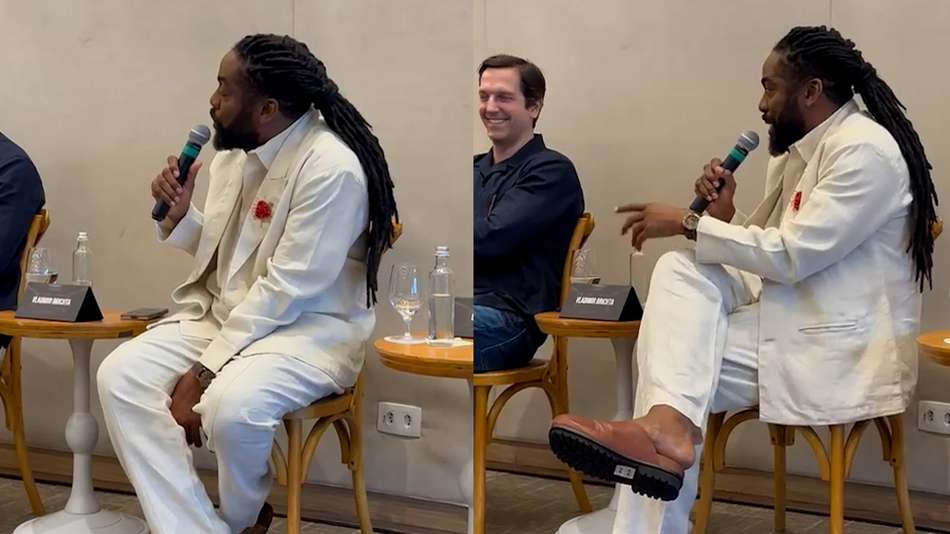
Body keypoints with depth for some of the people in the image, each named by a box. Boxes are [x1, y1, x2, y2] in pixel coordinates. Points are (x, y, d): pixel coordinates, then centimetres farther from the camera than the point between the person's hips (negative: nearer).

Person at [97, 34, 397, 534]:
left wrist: (202, 370, -22)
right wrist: (180, 215, -5)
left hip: (308, 328, -7)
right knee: (121, 375, -13)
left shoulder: (332, 169, -21)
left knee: (230, 404, -33)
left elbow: (286, 290, -22)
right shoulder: (235, 149, 2)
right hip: (225, 313, 8)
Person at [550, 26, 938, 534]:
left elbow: (792, 257, -21)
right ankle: (668, 420, -34)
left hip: (840, 348, -9)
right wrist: (722, 215, -6)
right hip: (791, 313, 9)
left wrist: (688, 222, -16)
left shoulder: (864, 150, -15)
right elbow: (766, 258, 14)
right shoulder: (796, 150, 13)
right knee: (680, 271, -16)